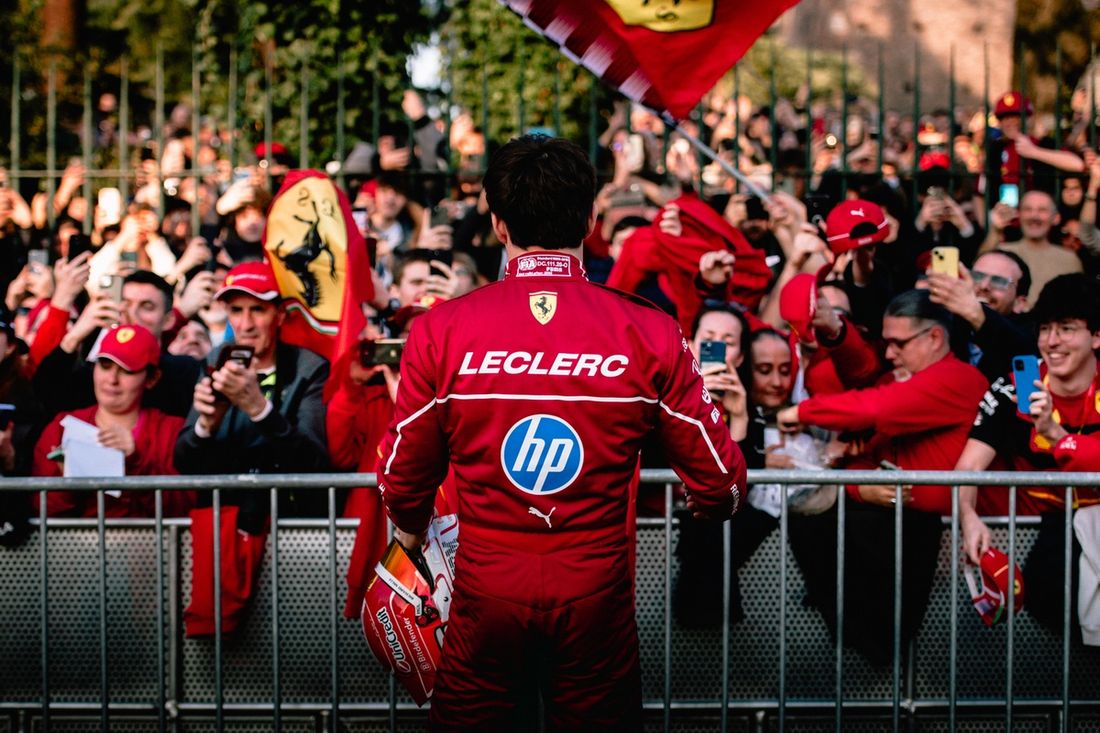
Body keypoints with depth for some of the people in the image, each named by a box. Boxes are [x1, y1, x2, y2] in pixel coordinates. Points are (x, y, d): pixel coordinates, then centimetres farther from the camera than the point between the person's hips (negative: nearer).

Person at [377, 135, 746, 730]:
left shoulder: (440, 330, -9)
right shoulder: (652, 334, -8)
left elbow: (402, 480, 1)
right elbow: (719, 485, -4)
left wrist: (410, 529, 24)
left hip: (485, 593, 0)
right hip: (598, 593, 0)